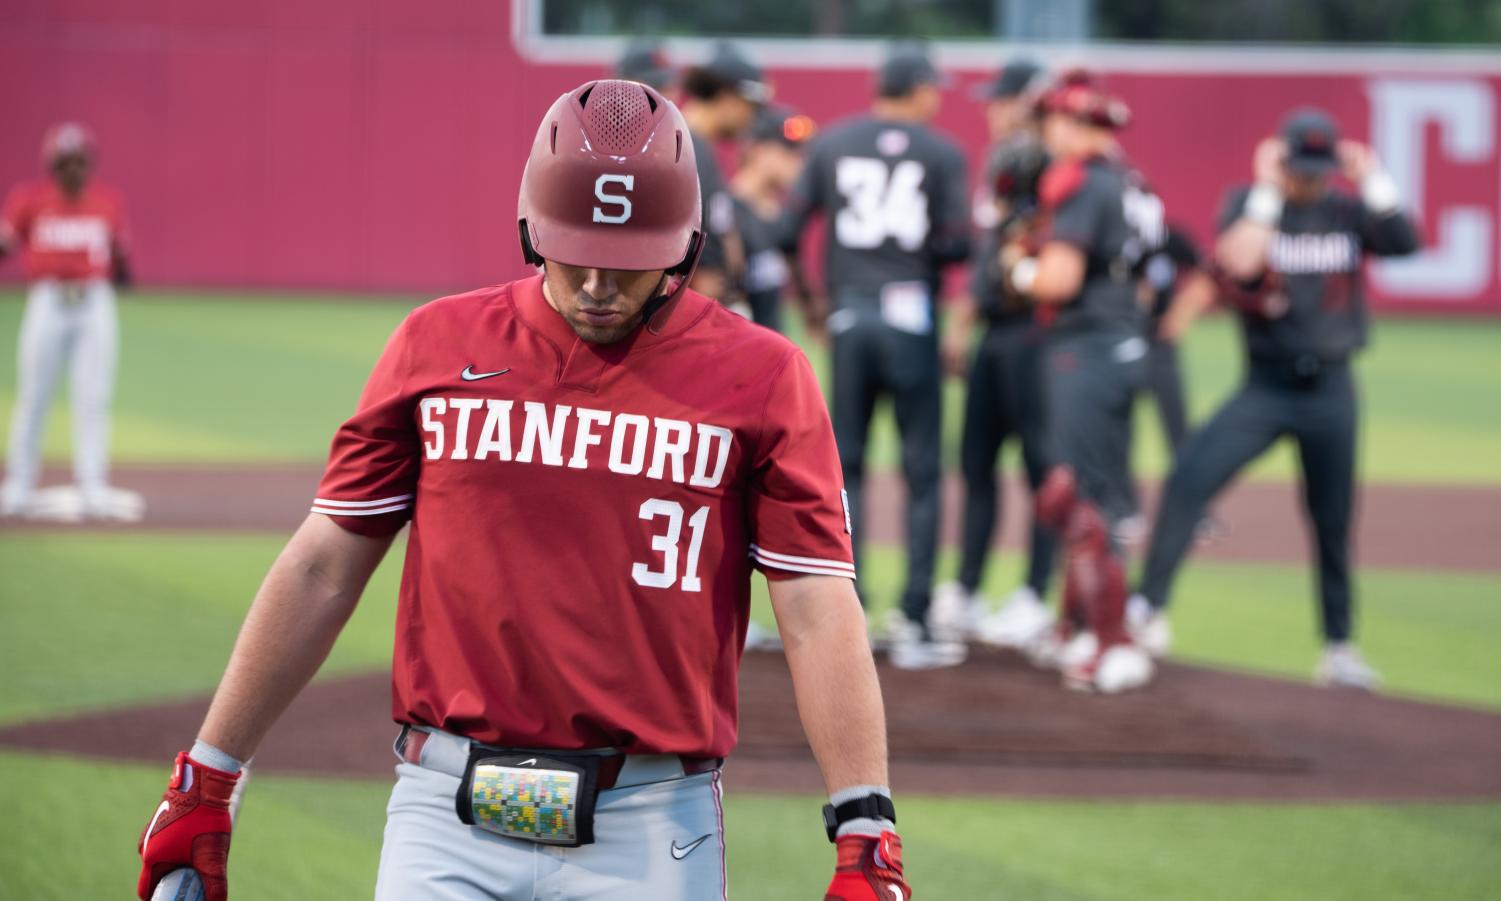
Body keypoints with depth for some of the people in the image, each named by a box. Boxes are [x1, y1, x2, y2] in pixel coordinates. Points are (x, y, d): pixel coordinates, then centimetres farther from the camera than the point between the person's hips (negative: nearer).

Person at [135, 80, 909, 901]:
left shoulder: (762, 377, 1)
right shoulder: (435, 347, 6)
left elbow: (819, 614, -4)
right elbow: (321, 570, 11)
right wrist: (204, 780, 10)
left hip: (650, 834, -1)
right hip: (448, 821, 1)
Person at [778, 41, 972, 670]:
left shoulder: (832, 143, 6)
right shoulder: (942, 153, -1)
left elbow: (787, 230, 2)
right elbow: (956, 245, -9)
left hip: (849, 317, 3)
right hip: (912, 317, -3)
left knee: (843, 466, 10)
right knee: (922, 472, 3)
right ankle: (914, 626, 0)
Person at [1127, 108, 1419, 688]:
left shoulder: (1346, 211, 4)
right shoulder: (1249, 204, -1)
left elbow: (1405, 243, -11)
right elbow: (1237, 265, -19)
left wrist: (1372, 179, -13)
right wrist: (1267, 192, -17)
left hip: (1330, 392, 2)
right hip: (1265, 387, -2)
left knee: (1333, 522, 7)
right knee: (1188, 481, -18)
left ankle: (1340, 648, 18)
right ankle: (1147, 609, -13)